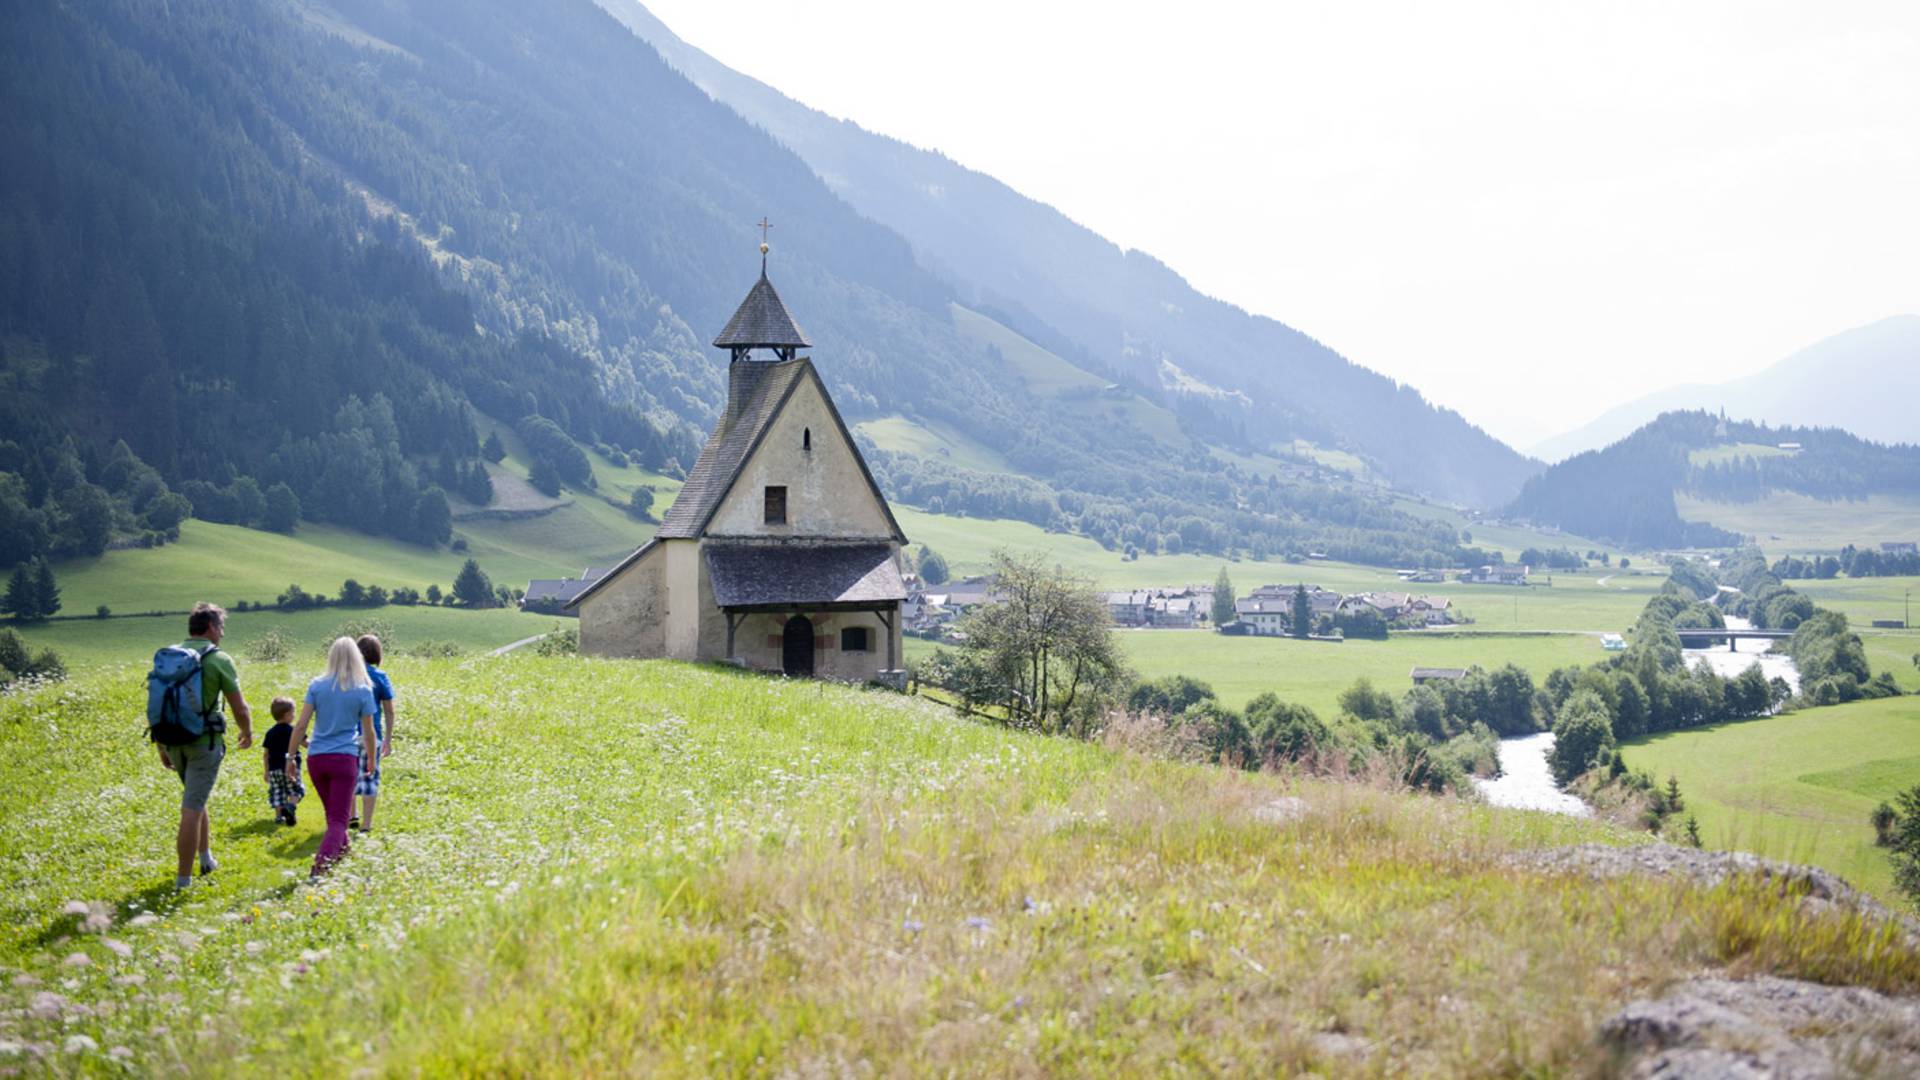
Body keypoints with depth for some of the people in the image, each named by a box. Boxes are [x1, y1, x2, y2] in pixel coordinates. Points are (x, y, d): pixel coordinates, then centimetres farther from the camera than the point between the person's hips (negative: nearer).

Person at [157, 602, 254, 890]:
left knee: (196, 799, 26)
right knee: (191, 808, -4)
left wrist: (162, 747, 19)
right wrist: (247, 733, 14)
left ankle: (206, 858, 34)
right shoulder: (218, 659, -8)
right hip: (205, 742, -6)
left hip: (174, 741, 6)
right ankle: (183, 878, -2)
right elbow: (240, 708, -6)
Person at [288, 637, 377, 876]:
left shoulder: (317, 686, 0)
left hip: (316, 758, 3)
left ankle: (341, 850, 42)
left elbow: (301, 725, -3)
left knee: (333, 813, 23)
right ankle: (321, 864, -24)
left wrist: (291, 756, 5)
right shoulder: (363, 691, -3)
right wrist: (370, 759, 19)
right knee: (338, 819, -4)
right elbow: (368, 732, 4)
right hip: (345, 758, -3)